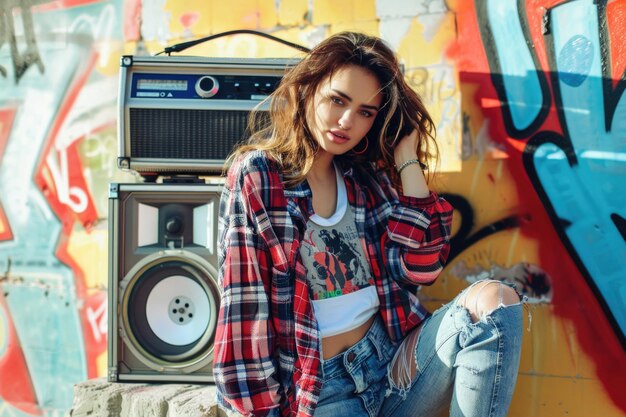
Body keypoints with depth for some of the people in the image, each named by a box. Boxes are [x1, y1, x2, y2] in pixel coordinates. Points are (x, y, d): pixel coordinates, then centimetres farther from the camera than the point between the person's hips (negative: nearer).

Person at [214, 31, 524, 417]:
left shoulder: (367, 177, 10)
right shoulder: (256, 176, -3)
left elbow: (422, 265, -2)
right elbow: (244, 308, -6)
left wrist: (406, 158, 0)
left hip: (395, 359, 5)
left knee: (492, 298, -19)